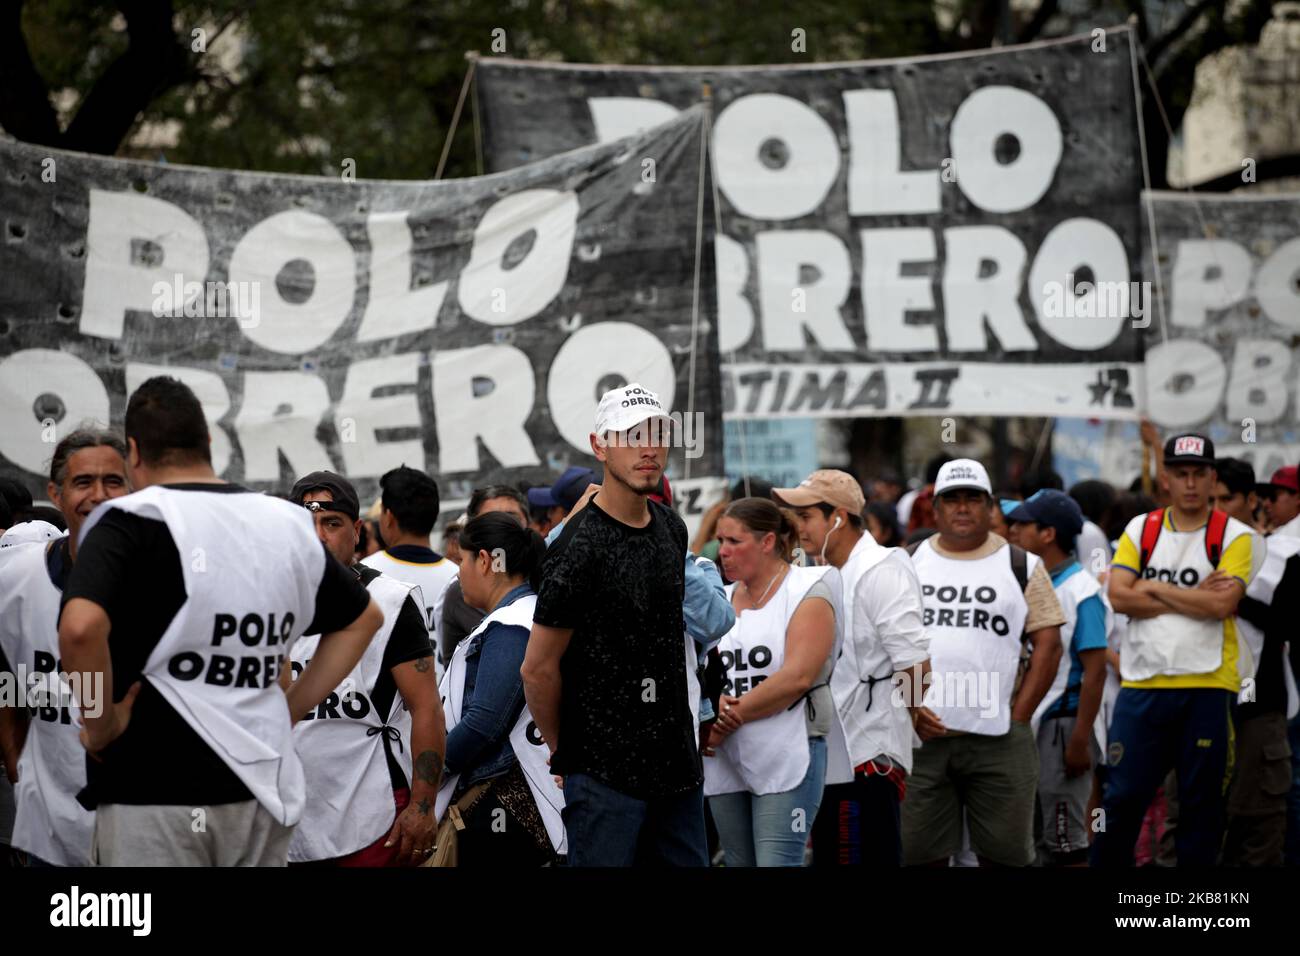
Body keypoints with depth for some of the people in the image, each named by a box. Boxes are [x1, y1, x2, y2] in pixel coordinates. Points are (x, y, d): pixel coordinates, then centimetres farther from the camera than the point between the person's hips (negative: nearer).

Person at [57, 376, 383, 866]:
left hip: (154, 795, -5)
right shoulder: (286, 523, 9)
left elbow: (80, 627, -26)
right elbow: (363, 618, 23)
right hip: (260, 794, 5)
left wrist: (100, 724, -11)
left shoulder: (132, 520, -9)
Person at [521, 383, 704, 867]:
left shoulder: (672, 530, 9)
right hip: (606, 770, -8)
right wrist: (564, 750, -1)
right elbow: (538, 670, -12)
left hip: (676, 758, 8)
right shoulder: (579, 548, -16)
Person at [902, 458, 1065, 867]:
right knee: (920, 852, 3)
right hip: (922, 735, 1)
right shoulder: (908, 565, 10)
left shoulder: (1023, 567, 6)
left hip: (998, 741, -1)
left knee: (1005, 855, 1)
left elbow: (1048, 646, 2)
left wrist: (1017, 719, -5)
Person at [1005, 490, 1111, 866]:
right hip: (1023, 725, 8)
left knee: (1066, 843, -3)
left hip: (1060, 724, -8)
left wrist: (1080, 740, -19)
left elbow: (1095, 671, -15)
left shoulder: (1080, 590, -12)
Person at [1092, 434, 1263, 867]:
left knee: (1201, 802, 4)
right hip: (1143, 683, 2)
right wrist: (1193, 599, -8)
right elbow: (1119, 596, -4)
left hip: (1208, 685, -2)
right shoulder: (1140, 529, 10)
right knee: (1122, 796, 1)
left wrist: (1154, 589, -5)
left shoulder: (1235, 536, 2)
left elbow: (1222, 604, -13)